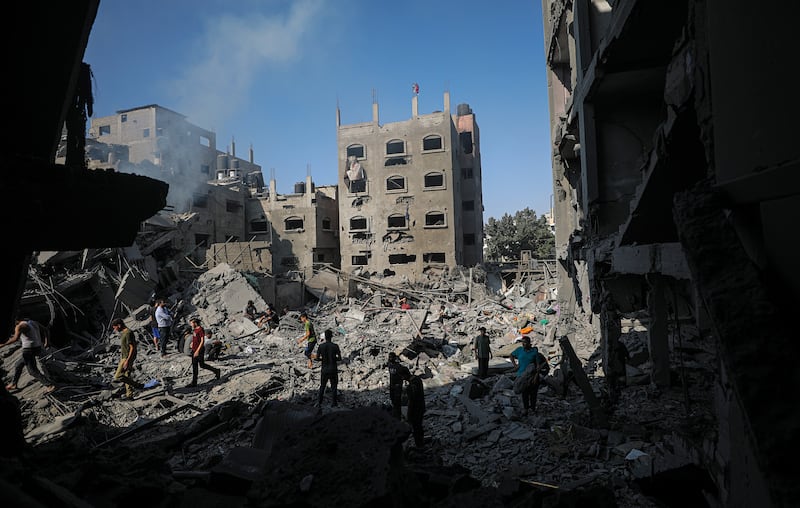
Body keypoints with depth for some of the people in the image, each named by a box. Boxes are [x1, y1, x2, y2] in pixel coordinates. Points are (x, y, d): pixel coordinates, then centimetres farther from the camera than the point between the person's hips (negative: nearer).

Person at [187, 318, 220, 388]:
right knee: (194, 366, 9)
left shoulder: (201, 330, -17)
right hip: (194, 350, 8)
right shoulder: (194, 330, 8)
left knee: (202, 365, 1)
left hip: (199, 351, -8)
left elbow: (202, 341, -20)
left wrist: (197, 351, -22)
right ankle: (194, 383, 16)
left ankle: (216, 371, 18)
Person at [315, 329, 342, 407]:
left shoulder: (321, 346, -7)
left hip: (324, 369, 2)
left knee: (322, 386, 15)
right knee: (333, 386, 11)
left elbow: (317, 358, -5)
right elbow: (339, 358, -12)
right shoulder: (335, 346, -12)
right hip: (333, 369, -2)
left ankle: (319, 403, 17)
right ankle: (333, 403, 16)